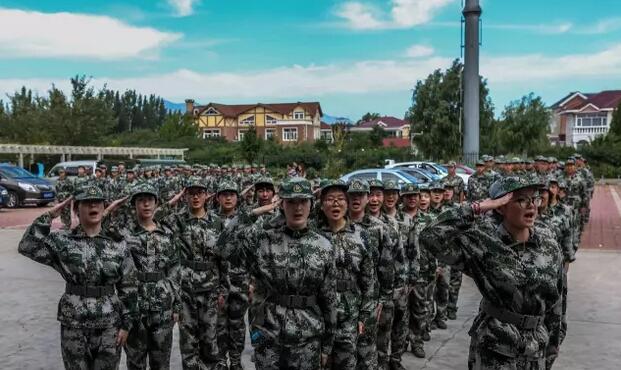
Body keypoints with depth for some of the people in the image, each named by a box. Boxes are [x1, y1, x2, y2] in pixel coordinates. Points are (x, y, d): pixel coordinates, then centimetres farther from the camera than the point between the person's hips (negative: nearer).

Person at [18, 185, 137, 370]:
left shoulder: (118, 244, -1)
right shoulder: (62, 241, -3)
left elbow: (128, 287, 2)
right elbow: (27, 247, -17)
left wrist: (126, 324, -1)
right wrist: (49, 216, -17)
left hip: (110, 326, 1)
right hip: (73, 326, -1)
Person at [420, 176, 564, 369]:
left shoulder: (548, 243, -3)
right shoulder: (484, 242, -17)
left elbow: (555, 298, 7)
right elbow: (430, 237, -31)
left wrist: (553, 342, 12)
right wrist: (478, 207, -28)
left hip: (536, 350, 4)